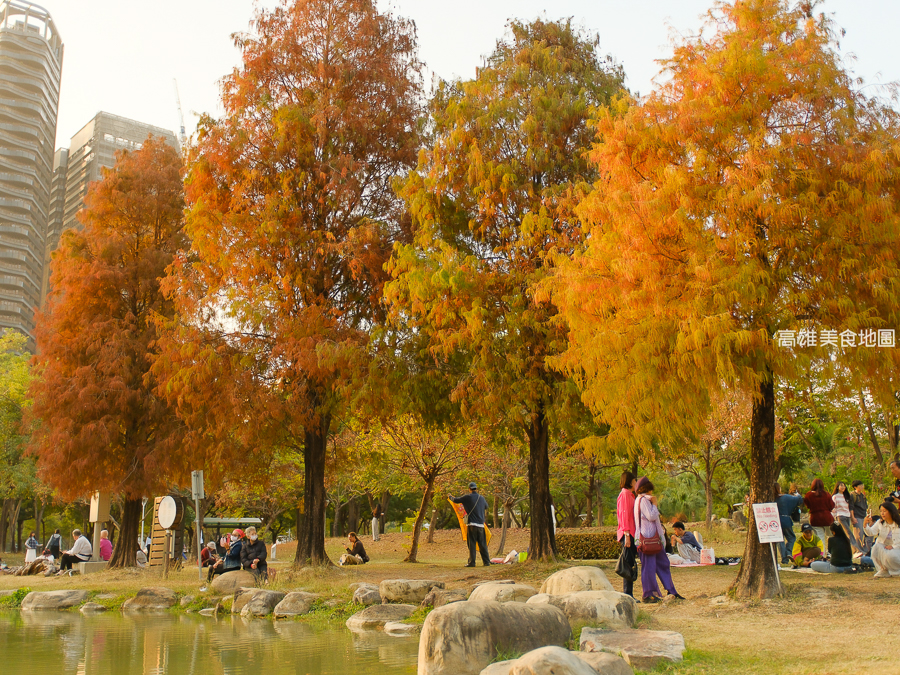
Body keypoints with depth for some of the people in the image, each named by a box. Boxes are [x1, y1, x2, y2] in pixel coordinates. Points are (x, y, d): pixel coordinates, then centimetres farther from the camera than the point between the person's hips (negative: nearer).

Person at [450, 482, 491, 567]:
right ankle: (486, 561, 11)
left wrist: (450, 496, 30)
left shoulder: (467, 497, -3)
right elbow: (486, 507, 30)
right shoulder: (482, 498, 10)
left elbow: (456, 500, 8)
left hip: (472, 525, -4)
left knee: (472, 544, -1)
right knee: (483, 544, 9)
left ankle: (471, 562, -3)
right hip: (481, 525, 4)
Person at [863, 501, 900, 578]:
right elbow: (871, 533, -11)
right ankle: (883, 570, -12)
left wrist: (893, 546, -22)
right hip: (882, 548, 3)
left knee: (890, 556, -35)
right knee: (876, 546, -31)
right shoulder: (880, 523, 4)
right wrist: (865, 525, -29)